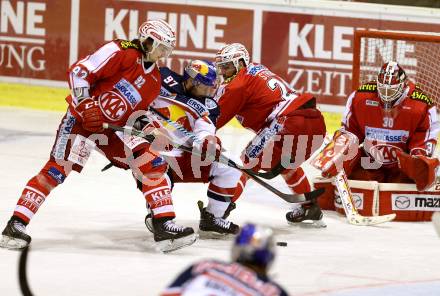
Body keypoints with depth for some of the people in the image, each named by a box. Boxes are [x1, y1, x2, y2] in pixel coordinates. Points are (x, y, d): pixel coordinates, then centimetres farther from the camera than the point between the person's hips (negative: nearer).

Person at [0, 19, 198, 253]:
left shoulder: (154, 81, 14)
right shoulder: (123, 51, -11)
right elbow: (79, 71, -16)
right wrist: (85, 104, -23)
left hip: (111, 129, 7)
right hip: (82, 118, -7)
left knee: (152, 165, -4)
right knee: (57, 169, -17)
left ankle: (164, 226, -3)